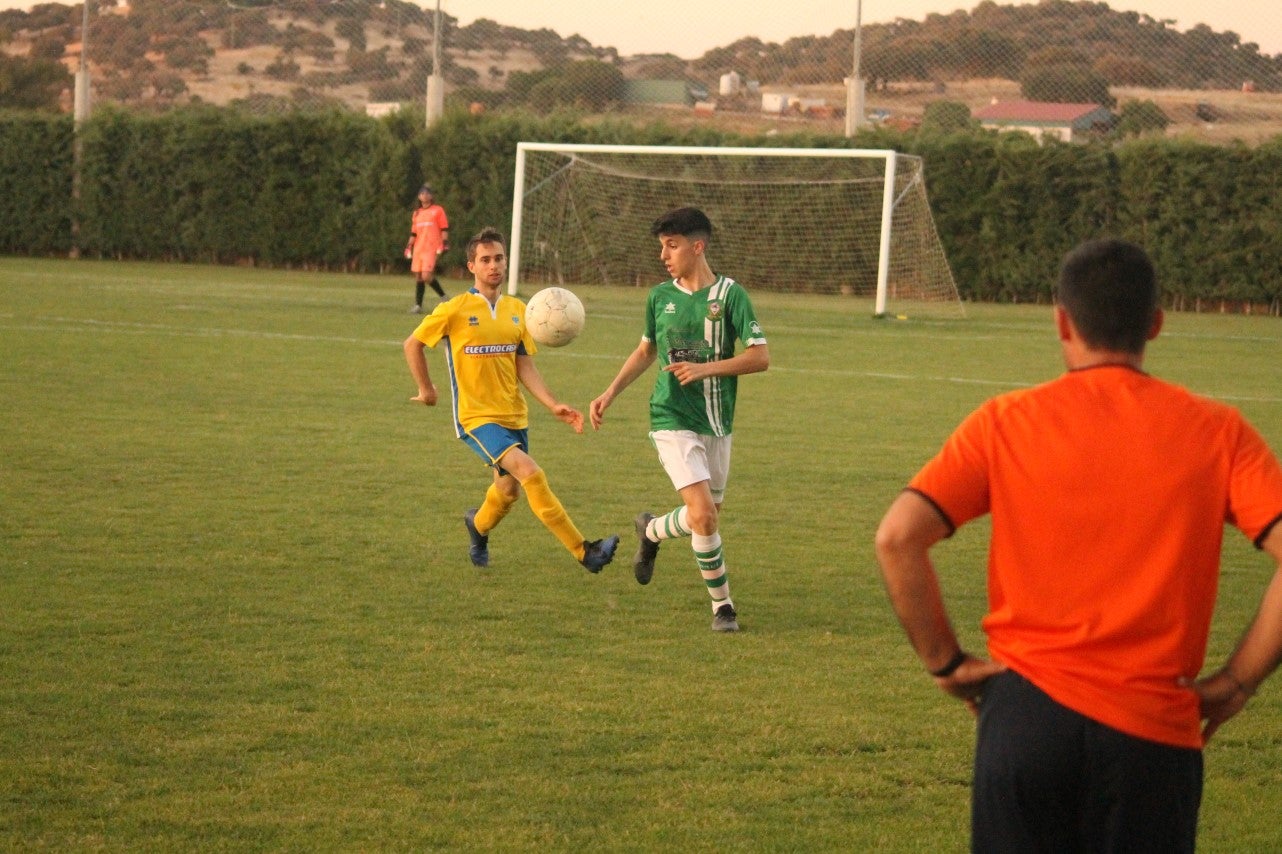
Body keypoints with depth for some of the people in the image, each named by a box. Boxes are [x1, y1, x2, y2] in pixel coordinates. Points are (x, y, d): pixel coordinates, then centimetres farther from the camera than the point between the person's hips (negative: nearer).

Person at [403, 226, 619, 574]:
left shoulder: (517, 310, 7)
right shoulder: (455, 310, -7)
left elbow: (525, 367, 5)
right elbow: (412, 344, 3)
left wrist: (554, 405, -7)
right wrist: (426, 389, 7)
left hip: (514, 414, 6)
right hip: (477, 416, -6)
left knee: (509, 488, 15)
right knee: (529, 472, -22)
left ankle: (478, 526, 51)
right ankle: (584, 551, -24)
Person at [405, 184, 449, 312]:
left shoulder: (438, 210, 2)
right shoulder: (417, 213, 18)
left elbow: (444, 229, -2)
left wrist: (444, 244, -12)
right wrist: (408, 247, 15)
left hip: (432, 249, -6)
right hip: (418, 248, 6)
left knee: (427, 276, -17)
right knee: (418, 277, 3)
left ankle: (443, 296, 1)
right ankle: (418, 305, 7)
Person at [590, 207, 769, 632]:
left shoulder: (729, 294, -5)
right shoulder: (660, 297, 4)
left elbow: (760, 357, -10)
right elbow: (646, 351, 20)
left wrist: (707, 368, -20)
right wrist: (610, 394, 12)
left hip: (717, 422, 1)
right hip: (673, 421, -1)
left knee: (706, 515, 9)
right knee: (703, 515, -16)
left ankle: (651, 531, 41)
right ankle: (722, 604, 3)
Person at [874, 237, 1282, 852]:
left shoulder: (1005, 422, 0)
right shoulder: (1217, 432, 0)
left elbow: (897, 537, -8)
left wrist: (945, 662, 3)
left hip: (1024, 714, 0)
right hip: (1153, 731, 0)